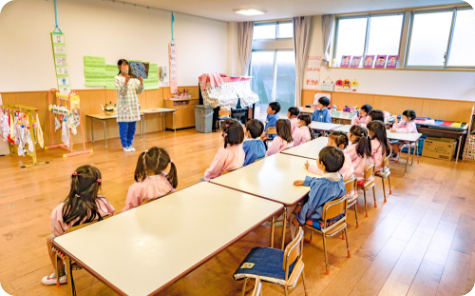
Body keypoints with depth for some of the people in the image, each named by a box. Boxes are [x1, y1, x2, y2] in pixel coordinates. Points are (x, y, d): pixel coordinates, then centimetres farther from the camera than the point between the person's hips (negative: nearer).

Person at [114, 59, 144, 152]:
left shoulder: (133, 78, 8)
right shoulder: (117, 78, -2)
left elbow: (139, 91, 5)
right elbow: (121, 92, -13)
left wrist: (141, 83, -13)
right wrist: (125, 83, -27)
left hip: (134, 105, 4)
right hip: (124, 106, -4)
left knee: (132, 126, 8)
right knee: (124, 126, -2)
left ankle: (130, 144, 20)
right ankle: (125, 145, 11)